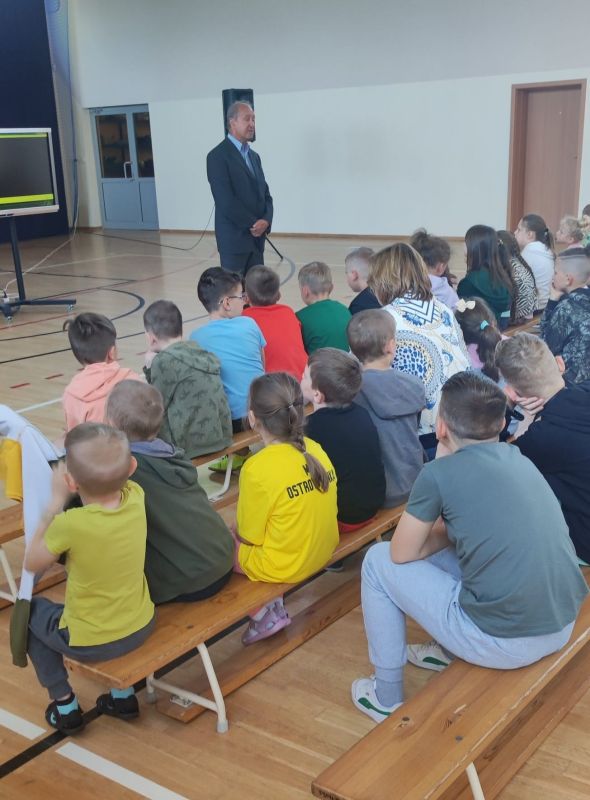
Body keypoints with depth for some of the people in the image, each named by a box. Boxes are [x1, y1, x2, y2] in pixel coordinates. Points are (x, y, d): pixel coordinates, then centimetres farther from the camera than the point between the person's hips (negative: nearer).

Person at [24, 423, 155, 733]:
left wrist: (56, 501, -10)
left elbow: (32, 563, -9)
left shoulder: (70, 524, -31)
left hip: (90, 643, -4)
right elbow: (123, 477, 11)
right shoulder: (135, 497, -16)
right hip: (142, 627, 5)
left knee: (30, 611, 23)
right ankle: (124, 693, 37)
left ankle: (64, 705, 26)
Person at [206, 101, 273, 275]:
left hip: (257, 237, 7)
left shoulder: (254, 156, 16)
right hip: (234, 238, -7)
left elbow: (264, 192, 13)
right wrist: (252, 224, -13)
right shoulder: (218, 156, -9)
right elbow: (225, 200, -17)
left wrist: (266, 220, -7)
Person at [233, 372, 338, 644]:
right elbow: (308, 512, 7)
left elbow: (249, 537, -15)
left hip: (284, 567, -7)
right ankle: (274, 604, 22)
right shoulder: (315, 450, -6)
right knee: (240, 529, 24)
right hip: (322, 552, 7)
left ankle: (263, 614, 14)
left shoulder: (258, 468, -26)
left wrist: (236, 529, 8)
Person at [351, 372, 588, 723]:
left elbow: (402, 554, 0)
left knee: (378, 560, 10)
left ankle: (387, 696, 21)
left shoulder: (439, 473, -10)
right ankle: (452, 652, 40)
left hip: (504, 642, -7)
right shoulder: (519, 459, 8)